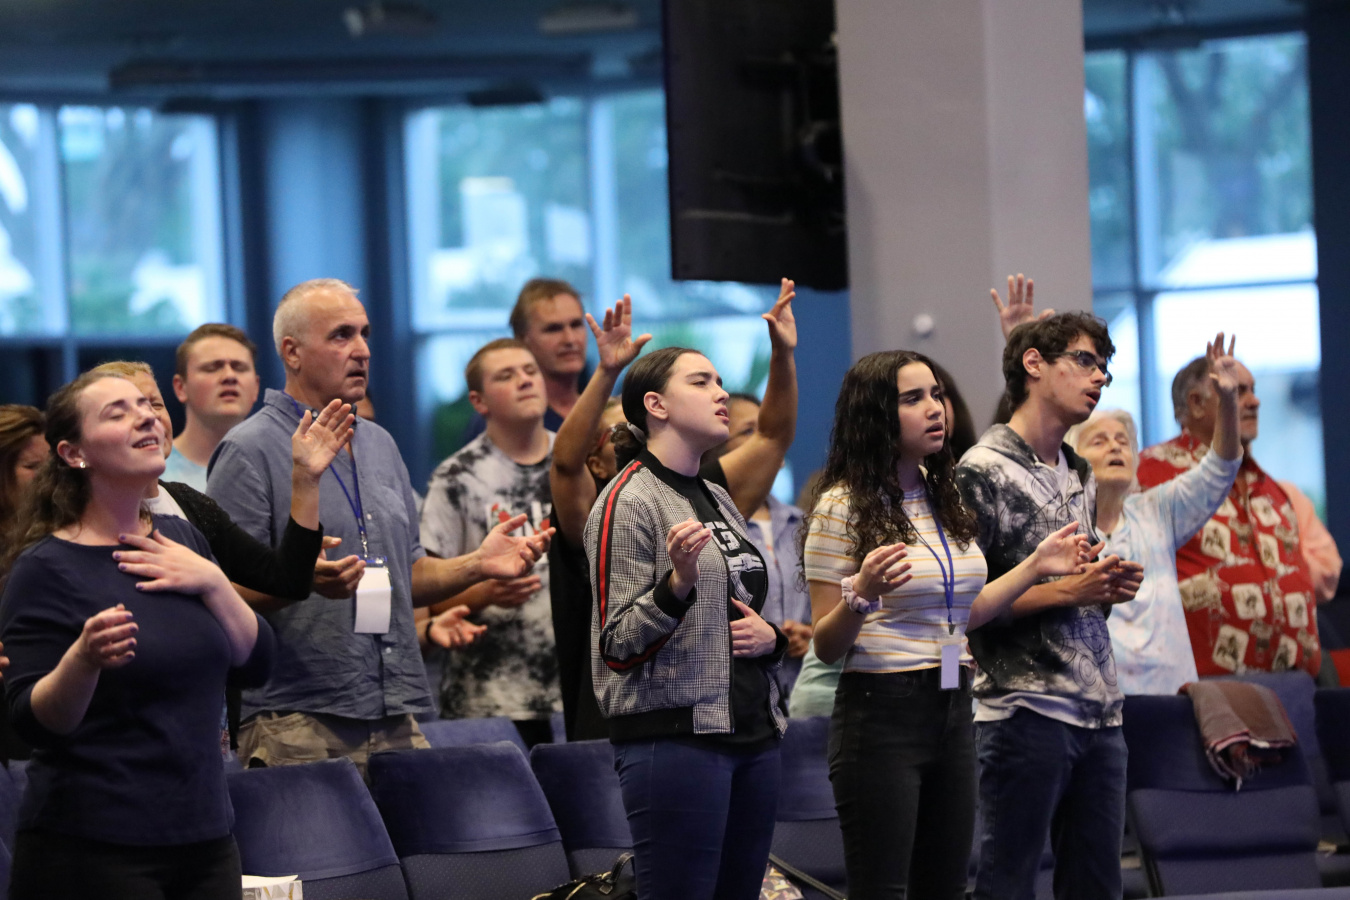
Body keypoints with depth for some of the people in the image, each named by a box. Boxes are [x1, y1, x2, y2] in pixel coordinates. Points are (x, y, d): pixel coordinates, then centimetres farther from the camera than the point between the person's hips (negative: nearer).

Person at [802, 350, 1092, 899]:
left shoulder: (945, 500, 12)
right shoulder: (842, 506, -9)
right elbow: (826, 646, -10)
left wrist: (1035, 567, 16)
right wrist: (863, 595, -29)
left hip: (953, 708, 7)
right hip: (882, 710, -7)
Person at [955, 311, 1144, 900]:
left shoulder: (1080, 476, 19)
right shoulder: (983, 470, -8)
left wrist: (1108, 589, 6)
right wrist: (1063, 591, -16)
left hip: (1099, 712, 8)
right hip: (1026, 712, -8)